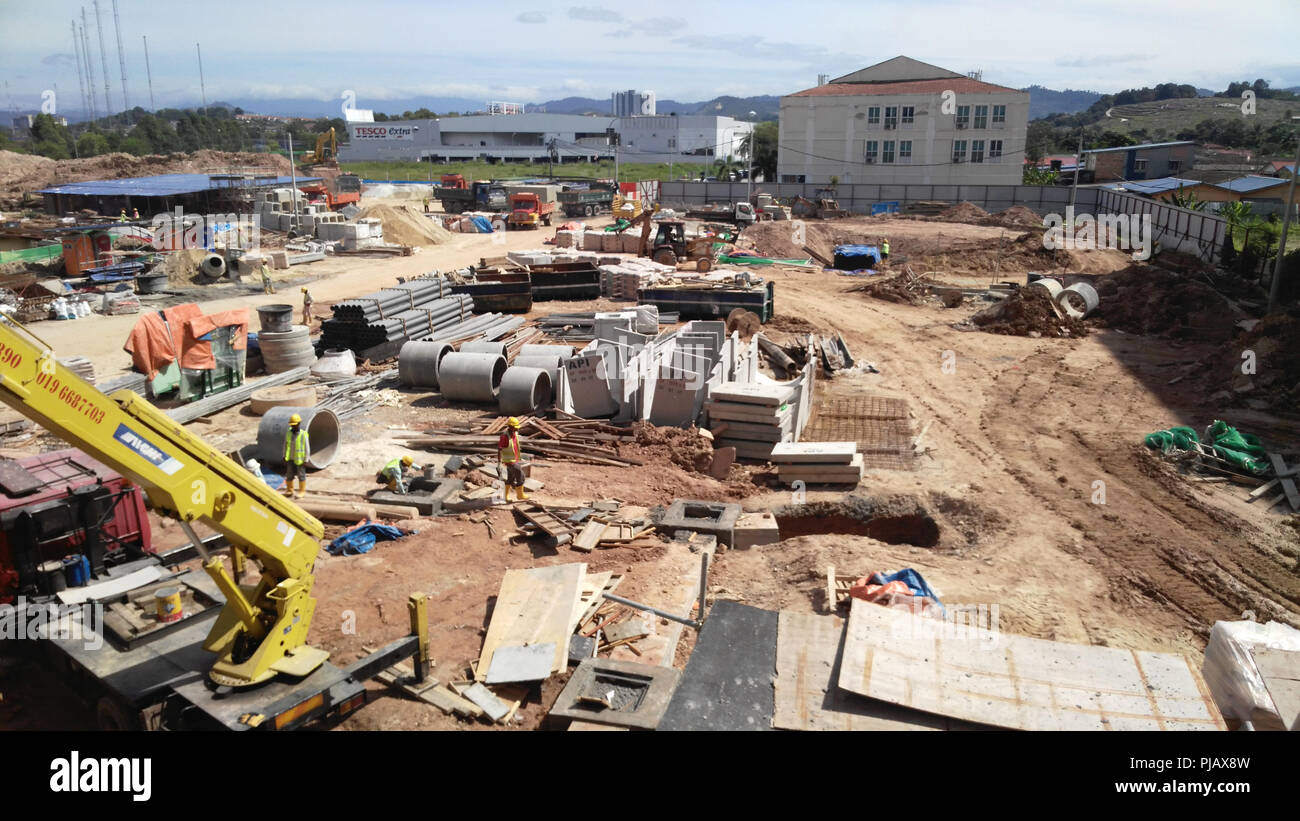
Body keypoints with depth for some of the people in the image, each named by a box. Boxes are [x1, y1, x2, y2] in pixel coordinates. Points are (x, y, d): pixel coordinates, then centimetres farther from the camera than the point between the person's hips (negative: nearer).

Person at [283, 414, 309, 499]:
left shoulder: (303, 434, -17)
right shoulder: (289, 433, -3)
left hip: (300, 459, -5)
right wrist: (284, 456, 8)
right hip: (290, 458, 5)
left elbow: (307, 448, -12)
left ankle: (301, 491, 20)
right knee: (289, 474, 14)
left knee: (301, 475, 7)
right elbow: (286, 445, 8)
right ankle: (289, 490, 29)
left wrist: (306, 460, -12)